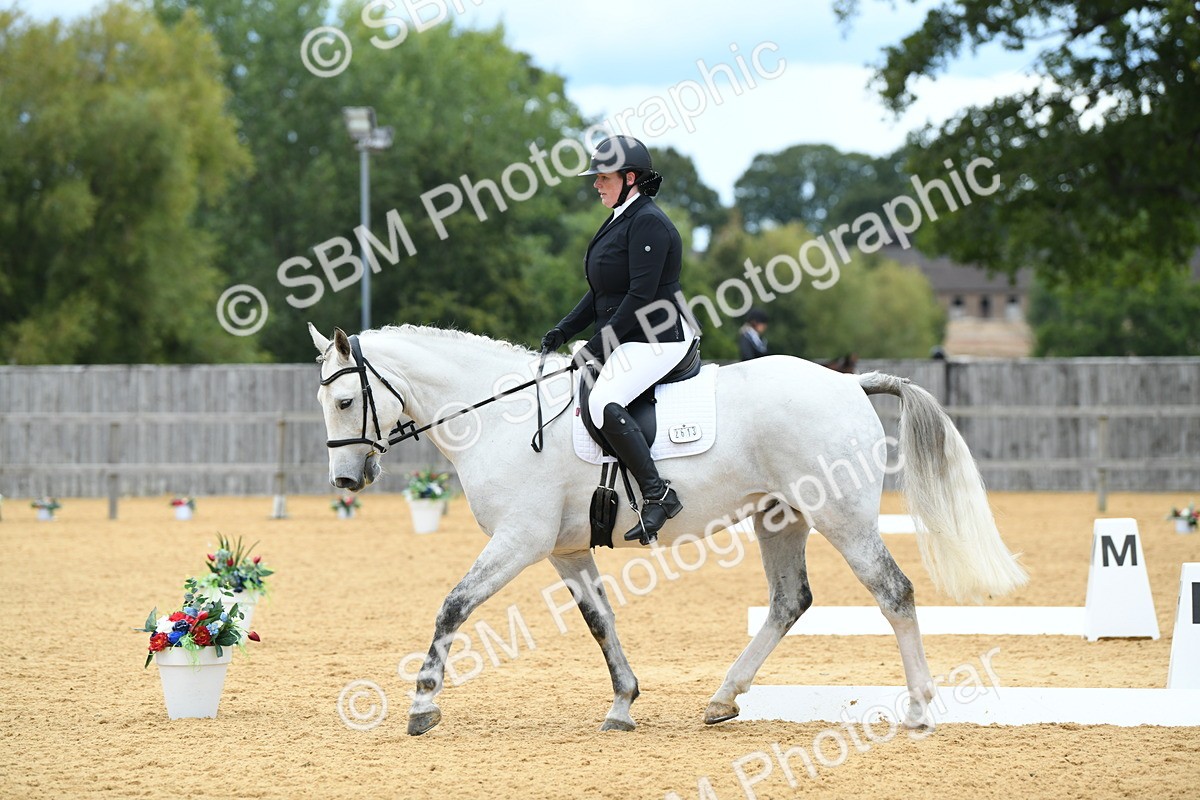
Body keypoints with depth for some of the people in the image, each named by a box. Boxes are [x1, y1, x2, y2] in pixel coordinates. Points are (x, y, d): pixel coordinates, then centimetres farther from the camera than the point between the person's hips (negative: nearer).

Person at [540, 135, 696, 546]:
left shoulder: (648, 222, -14)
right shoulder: (618, 221, 18)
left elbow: (641, 294, -21)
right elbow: (601, 293, 20)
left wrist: (597, 346, -20)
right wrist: (562, 333, 9)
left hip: (658, 340, -11)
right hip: (625, 339, 11)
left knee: (602, 403, -31)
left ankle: (658, 494, -28)